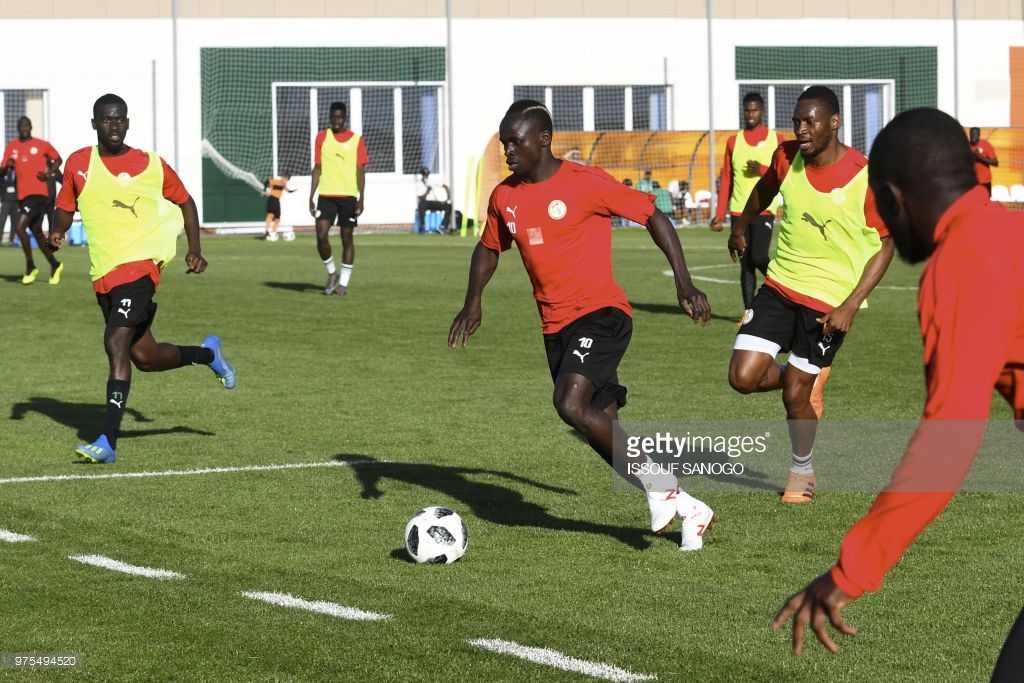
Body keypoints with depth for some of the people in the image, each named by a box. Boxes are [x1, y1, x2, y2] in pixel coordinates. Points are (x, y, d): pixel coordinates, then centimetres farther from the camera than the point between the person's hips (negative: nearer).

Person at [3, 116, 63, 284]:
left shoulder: (42, 145, -2)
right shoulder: (11, 147, 9)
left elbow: (58, 160, 10)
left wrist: (48, 174, -6)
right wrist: (8, 165, -12)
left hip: (38, 193, -6)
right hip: (22, 194, 6)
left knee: (20, 227, -18)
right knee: (36, 232, 15)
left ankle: (30, 267, -5)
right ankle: (55, 265, 32)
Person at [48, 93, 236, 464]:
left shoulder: (151, 165, 0)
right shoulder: (78, 164, 5)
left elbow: (185, 202, 14)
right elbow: (66, 208, 13)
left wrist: (194, 249, 5)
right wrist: (58, 232, -9)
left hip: (140, 263, -5)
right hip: (103, 271, 5)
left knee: (116, 343, -21)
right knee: (145, 358, 13)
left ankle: (107, 442, -22)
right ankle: (208, 353, 43)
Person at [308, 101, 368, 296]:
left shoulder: (356, 140, 2)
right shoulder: (322, 137, 7)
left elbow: (360, 170, 1)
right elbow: (317, 168, 10)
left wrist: (361, 199, -8)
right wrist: (311, 197, 4)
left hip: (348, 195, -1)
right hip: (326, 195, 1)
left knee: (347, 238, 1)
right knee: (321, 235, -12)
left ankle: (344, 282, 9)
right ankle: (332, 272, 10)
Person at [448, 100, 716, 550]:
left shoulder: (586, 184, -12)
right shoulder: (504, 197, 6)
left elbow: (652, 216, -5)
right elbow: (489, 248, 23)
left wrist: (683, 282, -10)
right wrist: (473, 302, 7)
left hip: (601, 314, -7)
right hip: (555, 326, 7)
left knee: (571, 405, -27)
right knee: (603, 433, 6)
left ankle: (658, 489, -11)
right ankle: (684, 509, 19)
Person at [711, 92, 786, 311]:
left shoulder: (776, 139, 5)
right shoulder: (733, 142, 11)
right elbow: (726, 180, 12)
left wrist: (762, 169, -14)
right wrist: (719, 215, 6)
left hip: (764, 209, -3)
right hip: (738, 211, 3)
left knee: (758, 257, -17)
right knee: (745, 264, 1)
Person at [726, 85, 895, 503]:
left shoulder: (866, 179, -18)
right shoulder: (787, 157, -5)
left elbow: (885, 246, -9)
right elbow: (765, 190, 19)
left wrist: (850, 306, -17)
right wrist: (740, 227, 34)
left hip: (829, 300, -4)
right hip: (779, 285, 4)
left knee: (795, 392, -1)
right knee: (743, 377, -8)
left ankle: (803, 469, 27)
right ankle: (804, 379, 25)